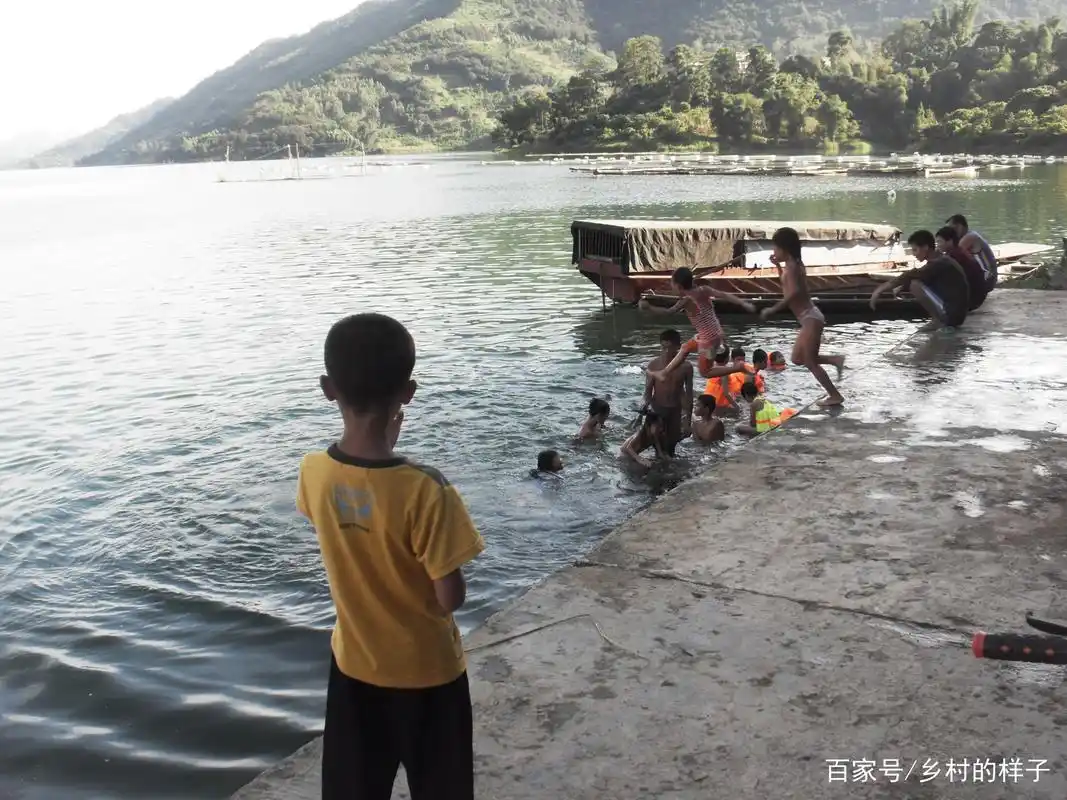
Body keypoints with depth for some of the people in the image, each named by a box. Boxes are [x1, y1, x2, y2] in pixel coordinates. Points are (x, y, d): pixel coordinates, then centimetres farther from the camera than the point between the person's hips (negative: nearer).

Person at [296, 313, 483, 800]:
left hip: (354, 661, 4)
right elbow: (451, 598, -21)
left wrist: (380, 445, 4)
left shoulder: (313, 473, -14)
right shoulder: (426, 491, -30)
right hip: (426, 670, -4)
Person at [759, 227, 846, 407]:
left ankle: (835, 396, 3)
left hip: (810, 318, -10)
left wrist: (773, 309, -28)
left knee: (810, 362, -3)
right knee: (798, 359, 16)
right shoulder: (794, 265, 13)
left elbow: (794, 292, -32)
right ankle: (835, 360, 14)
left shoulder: (791, 266, -16)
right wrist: (778, 265, 24)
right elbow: (786, 283, 35)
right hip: (809, 317, 10)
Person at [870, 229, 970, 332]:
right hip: (955, 314, 10)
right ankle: (939, 320, 9)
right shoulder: (941, 261, 15)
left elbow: (909, 276, -24)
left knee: (915, 284, -16)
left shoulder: (938, 263, -16)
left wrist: (881, 289, -23)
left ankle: (937, 321, -10)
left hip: (952, 314, -10)